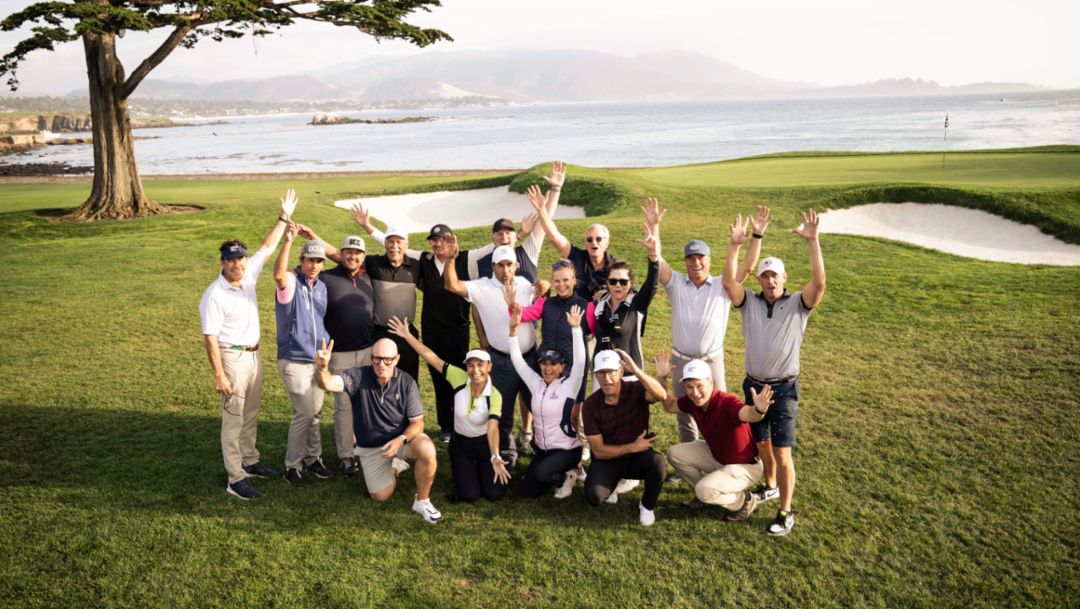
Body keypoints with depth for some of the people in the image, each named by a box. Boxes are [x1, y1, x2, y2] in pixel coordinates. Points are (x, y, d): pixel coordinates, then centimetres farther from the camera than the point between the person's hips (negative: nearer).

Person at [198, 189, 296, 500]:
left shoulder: (248, 275, 0)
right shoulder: (214, 296, -20)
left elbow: (267, 247, 10)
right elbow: (210, 338, -20)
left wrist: (284, 218, 8)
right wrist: (219, 375, -21)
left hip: (254, 354, 8)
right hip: (232, 358, -7)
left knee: (251, 414, 19)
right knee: (233, 419, -1)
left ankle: (250, 462, 33)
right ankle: (235, 480, 5)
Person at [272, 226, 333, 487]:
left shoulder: (322, 287, 9)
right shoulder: (291, 281, -12)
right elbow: (278, 274, -38)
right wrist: (288, 241, -48)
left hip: (318, 360, 7)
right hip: (294, 360, -7)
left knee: (315, 413, 14)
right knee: (305, 412, -8)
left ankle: (313, 458, 29)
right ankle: (292, 466, 7)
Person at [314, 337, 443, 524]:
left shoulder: (407, 382, -17)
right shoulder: (358, 376, -20)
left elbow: (417, 422, -11)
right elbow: (328, 383, -38)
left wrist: (400, 440, -30)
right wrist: (322, 367, -61)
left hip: (403, 437, -1)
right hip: (371, 446, 1)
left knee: (427, 451, -32)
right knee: (381, 496, -1)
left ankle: (422, 501, -8)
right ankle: (393, 467, 34)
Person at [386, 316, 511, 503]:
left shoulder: (494, 396, -24)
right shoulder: (459, 378, -19)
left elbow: (493, 427, -37)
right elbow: (431, 357, -21)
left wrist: (495, 458, -52)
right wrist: (407, 335, -24)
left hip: (485, 444, -1)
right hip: (460, 443, 1)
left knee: (494, 494, -7)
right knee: (469, 495, -9)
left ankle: (480, 468, 26)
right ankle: (462, 470, 25)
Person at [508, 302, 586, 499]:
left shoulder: (569, 386, -12)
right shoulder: (536, 383, 1)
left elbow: (579, 361, -28)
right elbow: (517, 360, -2)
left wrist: (576, 328, -33)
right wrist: (513, 329, -13)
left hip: (567, 450, -6)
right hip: (541, 449, 6)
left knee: (540, 472, -31)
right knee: (526, 492, 2)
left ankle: (566, 476, 1)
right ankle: (555, 474, 26)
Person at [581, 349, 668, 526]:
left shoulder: (635, 390, -14)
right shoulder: (590, 405, -12)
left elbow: (661, 395, -39)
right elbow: (599, 450, -10)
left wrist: (635, 369, -45)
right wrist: (632, 447, -18)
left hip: (638, 456, 0)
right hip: (608, 459, 0)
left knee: (658, 463, -34)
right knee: (594, 496, -27)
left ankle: (647, 506, -2)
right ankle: (612, 484, 13)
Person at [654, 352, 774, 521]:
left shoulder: (727, 403, -34)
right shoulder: (692, 401, -12)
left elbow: (748, 415, -56)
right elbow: (670, 406, 8)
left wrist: (759, 410, -79)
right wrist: (661, 379, -5)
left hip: (745, 466, -8)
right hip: (716, 455, 8)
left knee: (705, 490, -27)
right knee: (675, 454, -2)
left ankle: (744, 501, 3)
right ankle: (706, 494, 16)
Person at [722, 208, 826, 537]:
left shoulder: (797, 305, -6)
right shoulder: (749, 303, 1)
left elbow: (819, 283, -24)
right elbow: (729, 281, -14)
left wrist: (812, 242, -29)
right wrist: (735, 246, -23)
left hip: (784, 389, -4)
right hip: (754, 385, 4)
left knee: (782, 452, -4)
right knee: (761, 443, 20)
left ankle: (786, 512, 8)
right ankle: (770, 485, 44)